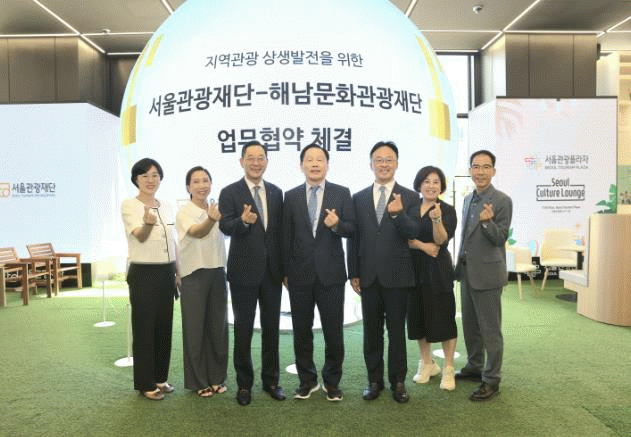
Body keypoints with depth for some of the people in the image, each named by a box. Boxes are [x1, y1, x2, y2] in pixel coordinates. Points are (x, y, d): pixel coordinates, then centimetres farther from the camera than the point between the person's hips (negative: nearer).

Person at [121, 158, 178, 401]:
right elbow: (139, 235, -22)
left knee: (164, 326, 11)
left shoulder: (166, 207, 11)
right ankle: (145, 383, 15)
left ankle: (160, 378, 26)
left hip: (166, 274, 6)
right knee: (144, 328, 2)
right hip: (143, 274, -6)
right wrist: (148, 223, -44)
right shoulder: (129, 205, -7)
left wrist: (177, 273, 13)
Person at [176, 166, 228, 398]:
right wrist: (211, 220, -48)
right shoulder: (184, 212, -8)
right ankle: (198, 380, 16)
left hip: (217, 272, 5)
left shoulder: (217, 209, 8)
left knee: (218, 326, 10)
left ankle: (216, 377, 23)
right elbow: (197, 232, -29)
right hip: (194, 274, -5)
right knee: (195, 327, 2)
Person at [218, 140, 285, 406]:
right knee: (243, 330, 7)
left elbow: (280, 231, 10)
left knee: (271, 328, 12)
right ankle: (244, 384, 23)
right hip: (244, 272, -3)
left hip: (272, 271, 4)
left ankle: (271, 380, 27)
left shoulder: (276, 193, 8)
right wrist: (243, 220, -38)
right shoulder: (230, 193, -4)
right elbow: (225, 227, -16)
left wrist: (284, 268, 7)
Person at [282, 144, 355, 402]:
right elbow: (286, 237, 6)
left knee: (333, 332, 5)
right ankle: (307, 380, 27)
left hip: (331, 273, -1)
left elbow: (352, 229, 2)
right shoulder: (291, 197, 6)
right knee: (301, 331, 11)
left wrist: (337, 224, -20)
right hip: (300, 274, 2)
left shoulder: (342, 194, 2)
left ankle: (332, 382, 24)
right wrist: (285, 271, 4)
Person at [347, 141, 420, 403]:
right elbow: (353, 238, 7)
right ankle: (374, 380, 25)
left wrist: (398, 214, -28)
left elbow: (414, 233, -10)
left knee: (397, 330, 8)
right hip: (369, 276, 2)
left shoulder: (410, 198, 1)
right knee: (372, 331, 11)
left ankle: (398, 381, 23)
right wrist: (354, 273, 4)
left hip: (397, 275, -2)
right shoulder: (359, 198, 7)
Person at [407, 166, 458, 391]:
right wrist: (422, 245, -13)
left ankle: (448, 369, 15)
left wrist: (437, 219, -28)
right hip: (414, 268, 4)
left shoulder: (447, 210, -2)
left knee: (443, 317, 0)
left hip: (438, 269, -3)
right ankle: (427, 364, 28)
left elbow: (441, 240, -12)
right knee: (418, 315, 10)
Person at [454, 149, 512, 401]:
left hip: (487, 274, -7)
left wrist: (487, 222, -33)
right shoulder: (468, 199, 12)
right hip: (466, 272, 8)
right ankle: (474, 367, 34)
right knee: (470, 326, 18)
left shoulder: (502, 201, -11)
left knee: (490, 329, 2)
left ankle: (491, 380, 13)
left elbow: (500, 239, -14)